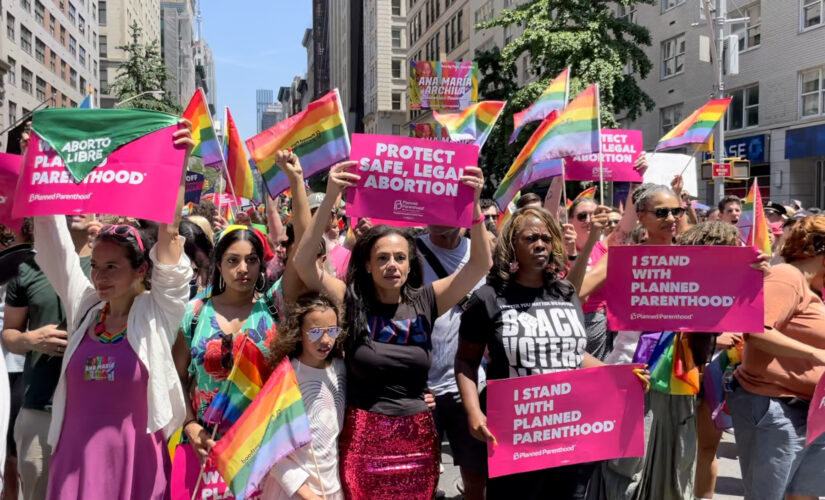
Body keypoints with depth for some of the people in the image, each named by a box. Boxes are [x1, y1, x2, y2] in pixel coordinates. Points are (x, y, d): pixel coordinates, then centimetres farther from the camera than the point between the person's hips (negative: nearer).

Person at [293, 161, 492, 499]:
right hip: (363, 436, -1)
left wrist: (473, 203, -21)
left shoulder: (425, 302, -1)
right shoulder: (350, 302, -5)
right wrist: (330, 198, -27)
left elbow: (480, 264, -8)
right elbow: (303, 261, -17)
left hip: (418, 437, 2)